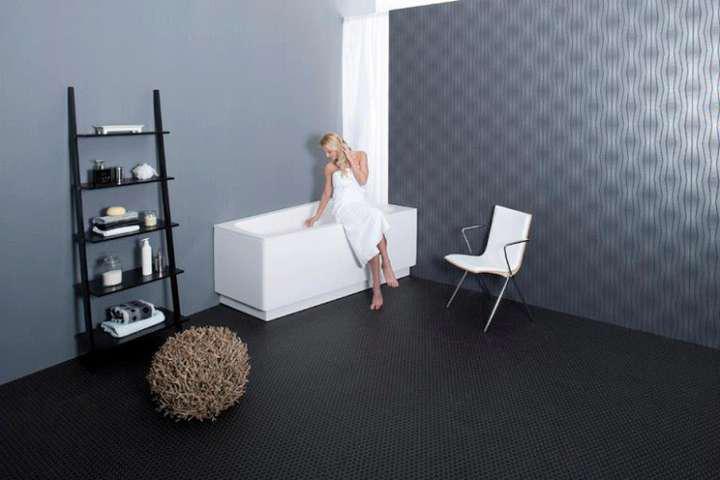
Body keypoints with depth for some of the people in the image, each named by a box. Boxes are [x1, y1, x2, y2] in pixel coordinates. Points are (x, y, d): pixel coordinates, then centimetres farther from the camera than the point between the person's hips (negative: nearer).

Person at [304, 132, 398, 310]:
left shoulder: (359, 156, 6)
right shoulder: (330, 167, 7)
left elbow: (362, 180, -5)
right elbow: (327, 192, 17)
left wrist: (351, 160, -7)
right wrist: (317, 216, 18)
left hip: (360, 204, 1)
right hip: (343, 208, -1)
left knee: (375, 217, -37)